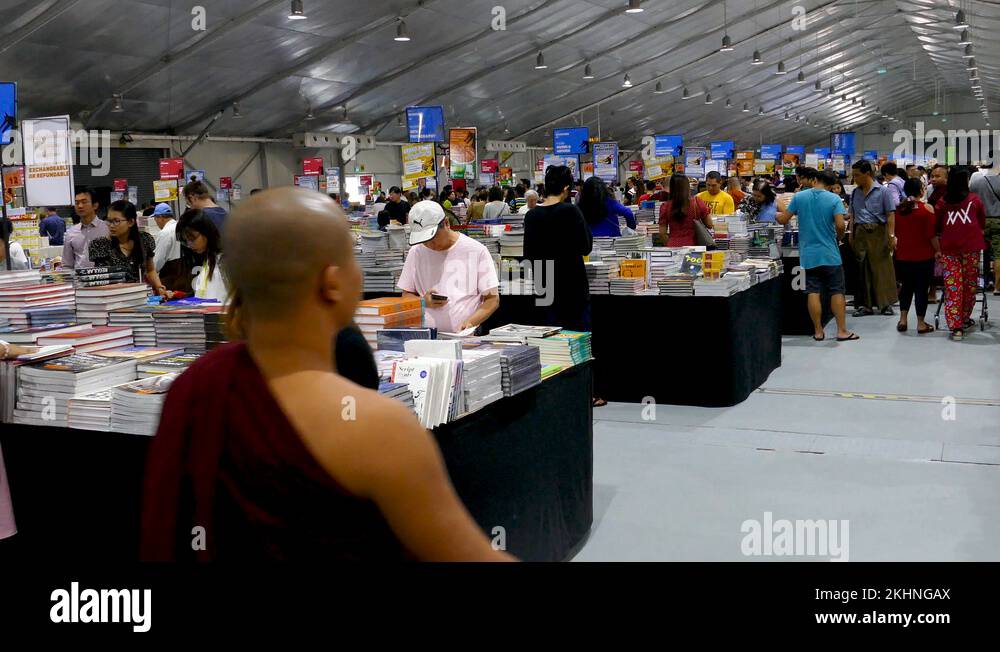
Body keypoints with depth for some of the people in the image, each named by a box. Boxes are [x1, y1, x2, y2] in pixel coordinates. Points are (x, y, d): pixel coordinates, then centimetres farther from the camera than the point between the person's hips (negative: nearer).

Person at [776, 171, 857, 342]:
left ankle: (818, 331, 9)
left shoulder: (799, 197, -1)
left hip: (808, 254, 2)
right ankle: (842, 331, 6)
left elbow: (783, 220, 3)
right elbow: (840, 225, -16)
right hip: (830, 254, -2)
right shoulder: (834, 199, -7)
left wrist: (777, 214, 25)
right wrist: (839, 237, 5)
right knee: (837, 292, 5)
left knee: (813, 292, 5)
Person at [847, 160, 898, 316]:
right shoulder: (855, 193, 12)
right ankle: (865, 305, 9)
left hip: (878, 232, -4)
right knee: (862, 268, 4)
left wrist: (891, 236, -11)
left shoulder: (882, 191, -2)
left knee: (882, 267, -2)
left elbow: (890, 215, -4)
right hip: (860, 233, 4)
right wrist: (851, 235, 8)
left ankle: (886, 304, 4)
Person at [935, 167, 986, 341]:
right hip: (971, 247, -1)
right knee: (969, 284, 13)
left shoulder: (942, 202, 2)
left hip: (948, 248, 1)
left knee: (952, 287, 1)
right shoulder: (974, 199, 0)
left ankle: (955, 326, -5)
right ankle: (965, 319, 26)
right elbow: (982, 223, 12)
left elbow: (937, 227, 11)